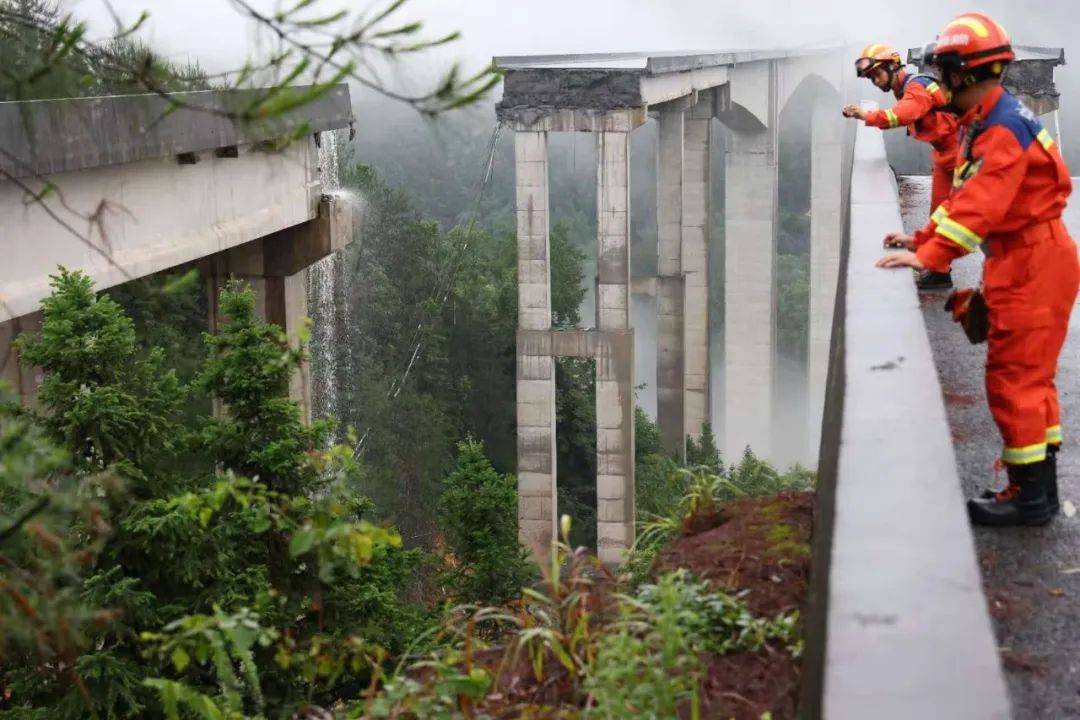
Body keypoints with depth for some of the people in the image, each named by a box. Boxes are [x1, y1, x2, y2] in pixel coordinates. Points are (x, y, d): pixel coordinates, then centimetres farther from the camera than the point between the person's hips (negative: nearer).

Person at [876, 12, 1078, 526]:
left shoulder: (1004, 128, -20)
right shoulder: (986, 122, 12)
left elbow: (981, 204, -30)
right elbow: (968, 193, 15)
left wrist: (931, 256, -34)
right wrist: (925, 238, 8)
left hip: (1033, 265, -10)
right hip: (1025, 260, 10)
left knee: (1014, 379, -5)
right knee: (1030, 377, 16)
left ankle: (1030, 498, 4)